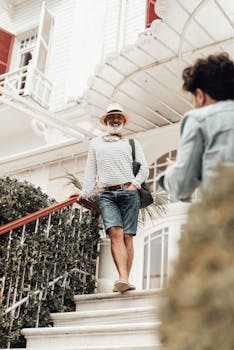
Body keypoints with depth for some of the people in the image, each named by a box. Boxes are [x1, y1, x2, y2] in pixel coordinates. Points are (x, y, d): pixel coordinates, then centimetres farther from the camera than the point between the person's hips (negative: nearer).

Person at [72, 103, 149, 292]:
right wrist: (85, 193, 8)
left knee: (127, 236, -6)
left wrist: (134, 184, -5)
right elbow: (91, 171, 19)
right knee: (115, 233, -18)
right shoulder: (95, 143, 24)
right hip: (106, 194, 0)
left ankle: (124, 281, -5)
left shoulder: (132, 143, 19)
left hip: (128, 192, 0)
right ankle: (123, 280, -29)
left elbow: (144, 169, 11)